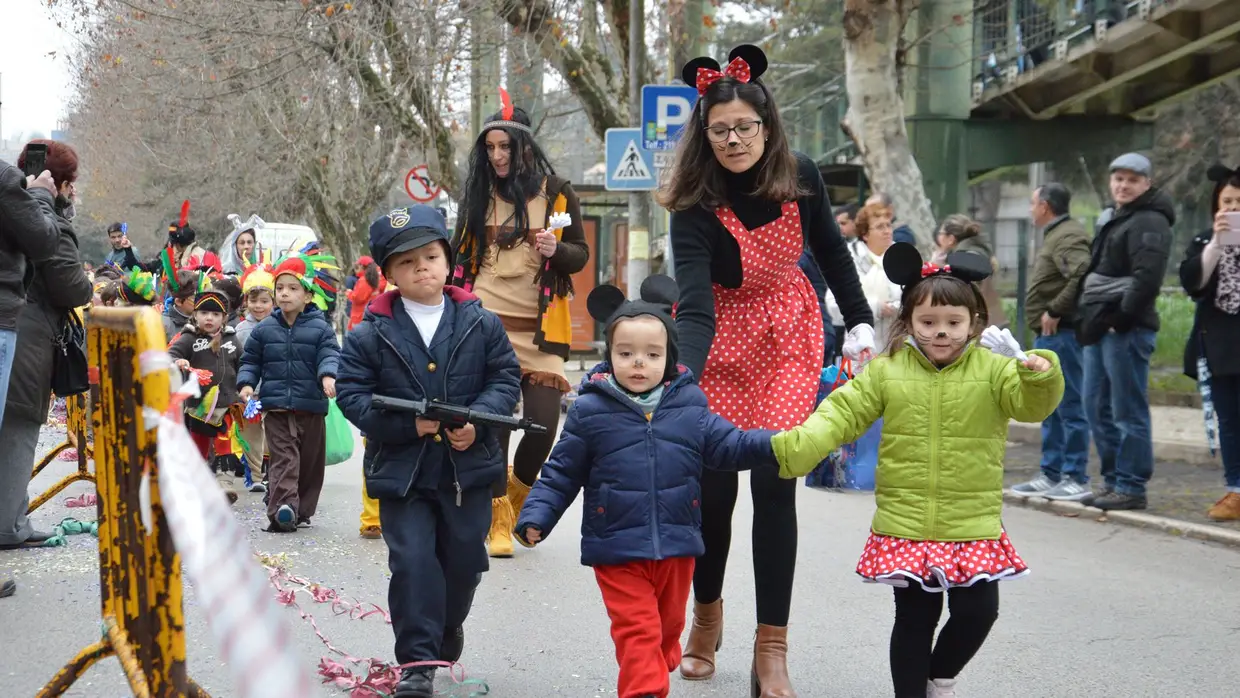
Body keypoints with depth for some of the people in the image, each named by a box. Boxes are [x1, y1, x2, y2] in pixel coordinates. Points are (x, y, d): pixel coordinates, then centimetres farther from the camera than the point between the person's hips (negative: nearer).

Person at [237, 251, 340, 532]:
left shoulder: (320, 328, 0)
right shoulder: (264, 329, 6)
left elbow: (330, 355, -9)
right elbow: (250, 360, 12)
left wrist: (328, 375, -30)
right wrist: (246, 383, -6)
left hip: (311, 406, 0)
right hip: (276, 406, 0)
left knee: (311, 461, 9)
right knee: (283, 459, -10)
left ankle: (301, 511, 23)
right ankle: (282, 510, -20)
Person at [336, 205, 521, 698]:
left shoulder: (481, 324, 0)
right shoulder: (370, 334, -4)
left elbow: (506, 378, 2)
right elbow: (353, 394, -5)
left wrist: (477, 419, -15)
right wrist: (407, 422, -18)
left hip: (468, 466, 2)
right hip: (401, 469, -2)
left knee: (464, 557, 14)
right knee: (412, 561, -6)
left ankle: (448, 623, 44)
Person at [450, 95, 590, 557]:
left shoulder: (556, 192, 4)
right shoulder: (477, 195, 10)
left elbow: (581, 255, 6)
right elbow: (460, 255, 18)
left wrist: (556, 250, -15)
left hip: (539, 327, -1)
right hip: (485, 323, 1)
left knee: (543, 423, -8)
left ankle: (519, 487, 23)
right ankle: (499, 518, 11)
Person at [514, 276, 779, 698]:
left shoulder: (689, 406, -1)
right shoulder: (590, 411, -7)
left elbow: (729, 446, 2)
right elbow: (561, 473, -1)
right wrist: (535, 517, -9)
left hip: (676, 546, 4)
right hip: (616, 549, -3)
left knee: (668, 626, 21)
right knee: (636, 631, -6)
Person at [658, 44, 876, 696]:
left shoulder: (800, 177, -13)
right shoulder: (695, 203, -22)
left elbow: (830, 250, 5)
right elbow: (695, 303, -32)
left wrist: (860, 324, 5)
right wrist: (683, 376, -47)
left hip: (787, 332, 1)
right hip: (719, 337, -1)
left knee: (775, 483, -7)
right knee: (713, 484, 0)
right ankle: (707, 612, 28)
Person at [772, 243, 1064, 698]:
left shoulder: (993, 369, -2)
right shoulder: (886, 371, 0)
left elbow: (1031, 403, -14)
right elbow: (842, 413, -6)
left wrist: (1040, 377, -37)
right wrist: (796, 446, -21)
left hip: (974, 527, 0)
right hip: (905, 526, 0)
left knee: (978, 612, 4)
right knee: (914, 618, 8)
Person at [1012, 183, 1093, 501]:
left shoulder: (1068, 236, -13)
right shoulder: (1054, 235, 20)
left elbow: (1083, 276, -28)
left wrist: (1055, 311, -22)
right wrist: (1050, 312, 9)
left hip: (1061, 334, -11)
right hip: (1048, 335, 11)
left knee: (1069, 407, -6)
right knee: (1051, 409, 14)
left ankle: (1076, 479, -1)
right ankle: (1051, 474, 21)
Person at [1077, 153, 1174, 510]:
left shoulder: (1150, 222, -8)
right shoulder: (1115, 220, 22)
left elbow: (1147, 277, -19)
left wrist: (1121, 317, -20)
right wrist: (1090, 316, 14)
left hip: (1126, 330, -10)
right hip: (1102, 327, 10)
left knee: (1128, 411, -5)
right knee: (1097, 407, 13)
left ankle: (1131, 487, 1)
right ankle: (1113, 481, 21)